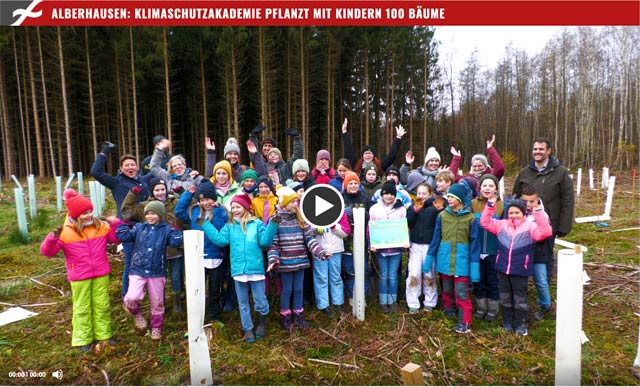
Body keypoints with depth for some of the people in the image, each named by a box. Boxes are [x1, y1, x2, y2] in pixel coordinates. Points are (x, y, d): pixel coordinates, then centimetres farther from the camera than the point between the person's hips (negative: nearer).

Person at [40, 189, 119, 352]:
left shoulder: (101, 227, -1)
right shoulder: (65, 232, -11)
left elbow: (116, 238, 6)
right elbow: (47, 251, -10)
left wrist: (115, 223, -10)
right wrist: (53, 238, -30)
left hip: (101, 275, 3)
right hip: (79, 278, -3)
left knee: (102, 305, 13)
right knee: (82, 308, 10)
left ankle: (103, 334, 27)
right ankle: (83, 340, 23)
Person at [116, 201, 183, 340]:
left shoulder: (166, 230, -2)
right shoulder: (138, 227, 4)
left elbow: (176, 242, -17)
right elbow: (123, 236, -5)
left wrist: (177, 229, -25)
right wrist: (122, 222, -9)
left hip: (157, 273, 0)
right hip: (138, 271, 0)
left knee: (157, 302, 11)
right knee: (132, 298, -20)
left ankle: (156, 327, 33)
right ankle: (136, 313, 15)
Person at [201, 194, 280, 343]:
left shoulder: (257, 223, 1)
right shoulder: (229, 226, 9)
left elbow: (265, 241, -6)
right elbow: (220, 240, -4)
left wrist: (273, 225, -18)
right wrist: (205, 224, -5)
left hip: (255, 268, -2)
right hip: (238, 269, 3)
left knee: (260, 302, 4)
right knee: (243, 303, 14)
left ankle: (261, 323, 32)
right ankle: (248, 329, 29)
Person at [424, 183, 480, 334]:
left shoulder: (470, 218, -7)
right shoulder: (442, 215, -2)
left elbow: (474, 243, -3)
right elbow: (436, 239, 4)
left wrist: (474, 266, -6)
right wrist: (429, 260, 4)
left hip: (461, 260, -3)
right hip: (444, 259, 3)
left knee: (461, 292, -4)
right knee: (447, 289, 18)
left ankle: (465, 323, 5)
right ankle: (449, 311, 38)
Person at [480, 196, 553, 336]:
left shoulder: (530, 226, -6)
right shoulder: (502, 225, 3)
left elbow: (545, 232, -22)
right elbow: (485, 222, 3)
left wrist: (538, 212, -27)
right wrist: (490, 205, -6)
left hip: (520, 271, -3)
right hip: (503, 269, 4)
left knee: (520, 298, 10)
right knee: (505, 297, 17)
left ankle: (521, 324, 26)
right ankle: (507, 322, 33)